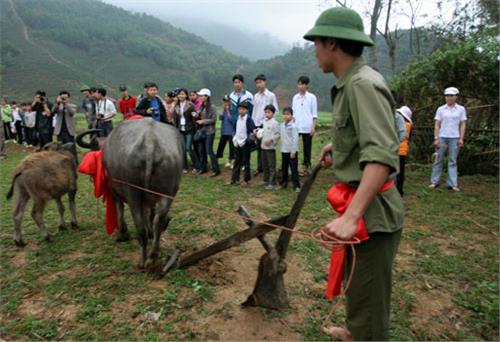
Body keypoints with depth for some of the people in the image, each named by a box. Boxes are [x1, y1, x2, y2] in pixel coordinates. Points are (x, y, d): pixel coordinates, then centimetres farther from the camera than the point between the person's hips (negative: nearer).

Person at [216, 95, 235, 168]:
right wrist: (223, 109, -9)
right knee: (220, 146, 8)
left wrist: (228, 110, -18)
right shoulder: (224, 109, 7)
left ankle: (232, 160, 17)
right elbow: (220, 118, -3)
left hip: (231, 132, -6)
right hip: (224, 131, 6)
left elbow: (231, 119, -18)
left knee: (232, 146, 4)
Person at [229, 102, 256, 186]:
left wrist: (248, 140, -17)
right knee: (237, 161, 12)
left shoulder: (248, 119, -11)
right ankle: (234, 178, 20)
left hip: (245, 143, -6)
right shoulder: (237, 119, 7)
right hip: (237, 143, 6)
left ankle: (247, 180, 13)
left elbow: (253, 131, -13)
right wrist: (234, 139, 6)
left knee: (246, 162, 3)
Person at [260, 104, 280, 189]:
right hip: (263, 146, 8)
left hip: (270, 147, -8)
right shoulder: (265, 121, 12)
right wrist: (259, 134, 9)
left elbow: (277, 134, -14)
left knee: (271, 166, -3)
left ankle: (272, 183, 1)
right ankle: (266, 180, 29)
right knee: (264, 165, 17)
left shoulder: (275, 123, -12)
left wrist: (271, 140, -22)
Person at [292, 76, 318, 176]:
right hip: (296, 127, 3)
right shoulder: (295, 97, 9)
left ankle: (306, 165, 16)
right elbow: (293, 113, 12)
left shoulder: (312, 97, 0)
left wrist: (313, 127, -7)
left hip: (307, 127, -2)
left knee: (307, 147, 5)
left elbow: (314, 114, 0)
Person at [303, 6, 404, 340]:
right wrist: (339, 146, 28)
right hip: (358, 205, 11)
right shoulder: (350, 83, 11)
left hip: (372, 212, -11)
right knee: (358, 284, 28)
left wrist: (351, 216, -40)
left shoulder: (363, 84, -20)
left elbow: (382, 156, -32)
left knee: (369, 297, 4)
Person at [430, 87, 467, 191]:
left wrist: (461, 138, -4)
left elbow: (462, 125, 4)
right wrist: (436, 138, -5)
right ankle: (434, 182, 10)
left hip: (454, 138, 0)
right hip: (442, 137, 0)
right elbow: (437, 125, 3)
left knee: (452, 161, 3)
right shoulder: (440, 109, 5)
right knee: (438, 160, 4)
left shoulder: (461, 109, 5)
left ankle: (452, 184, 5)